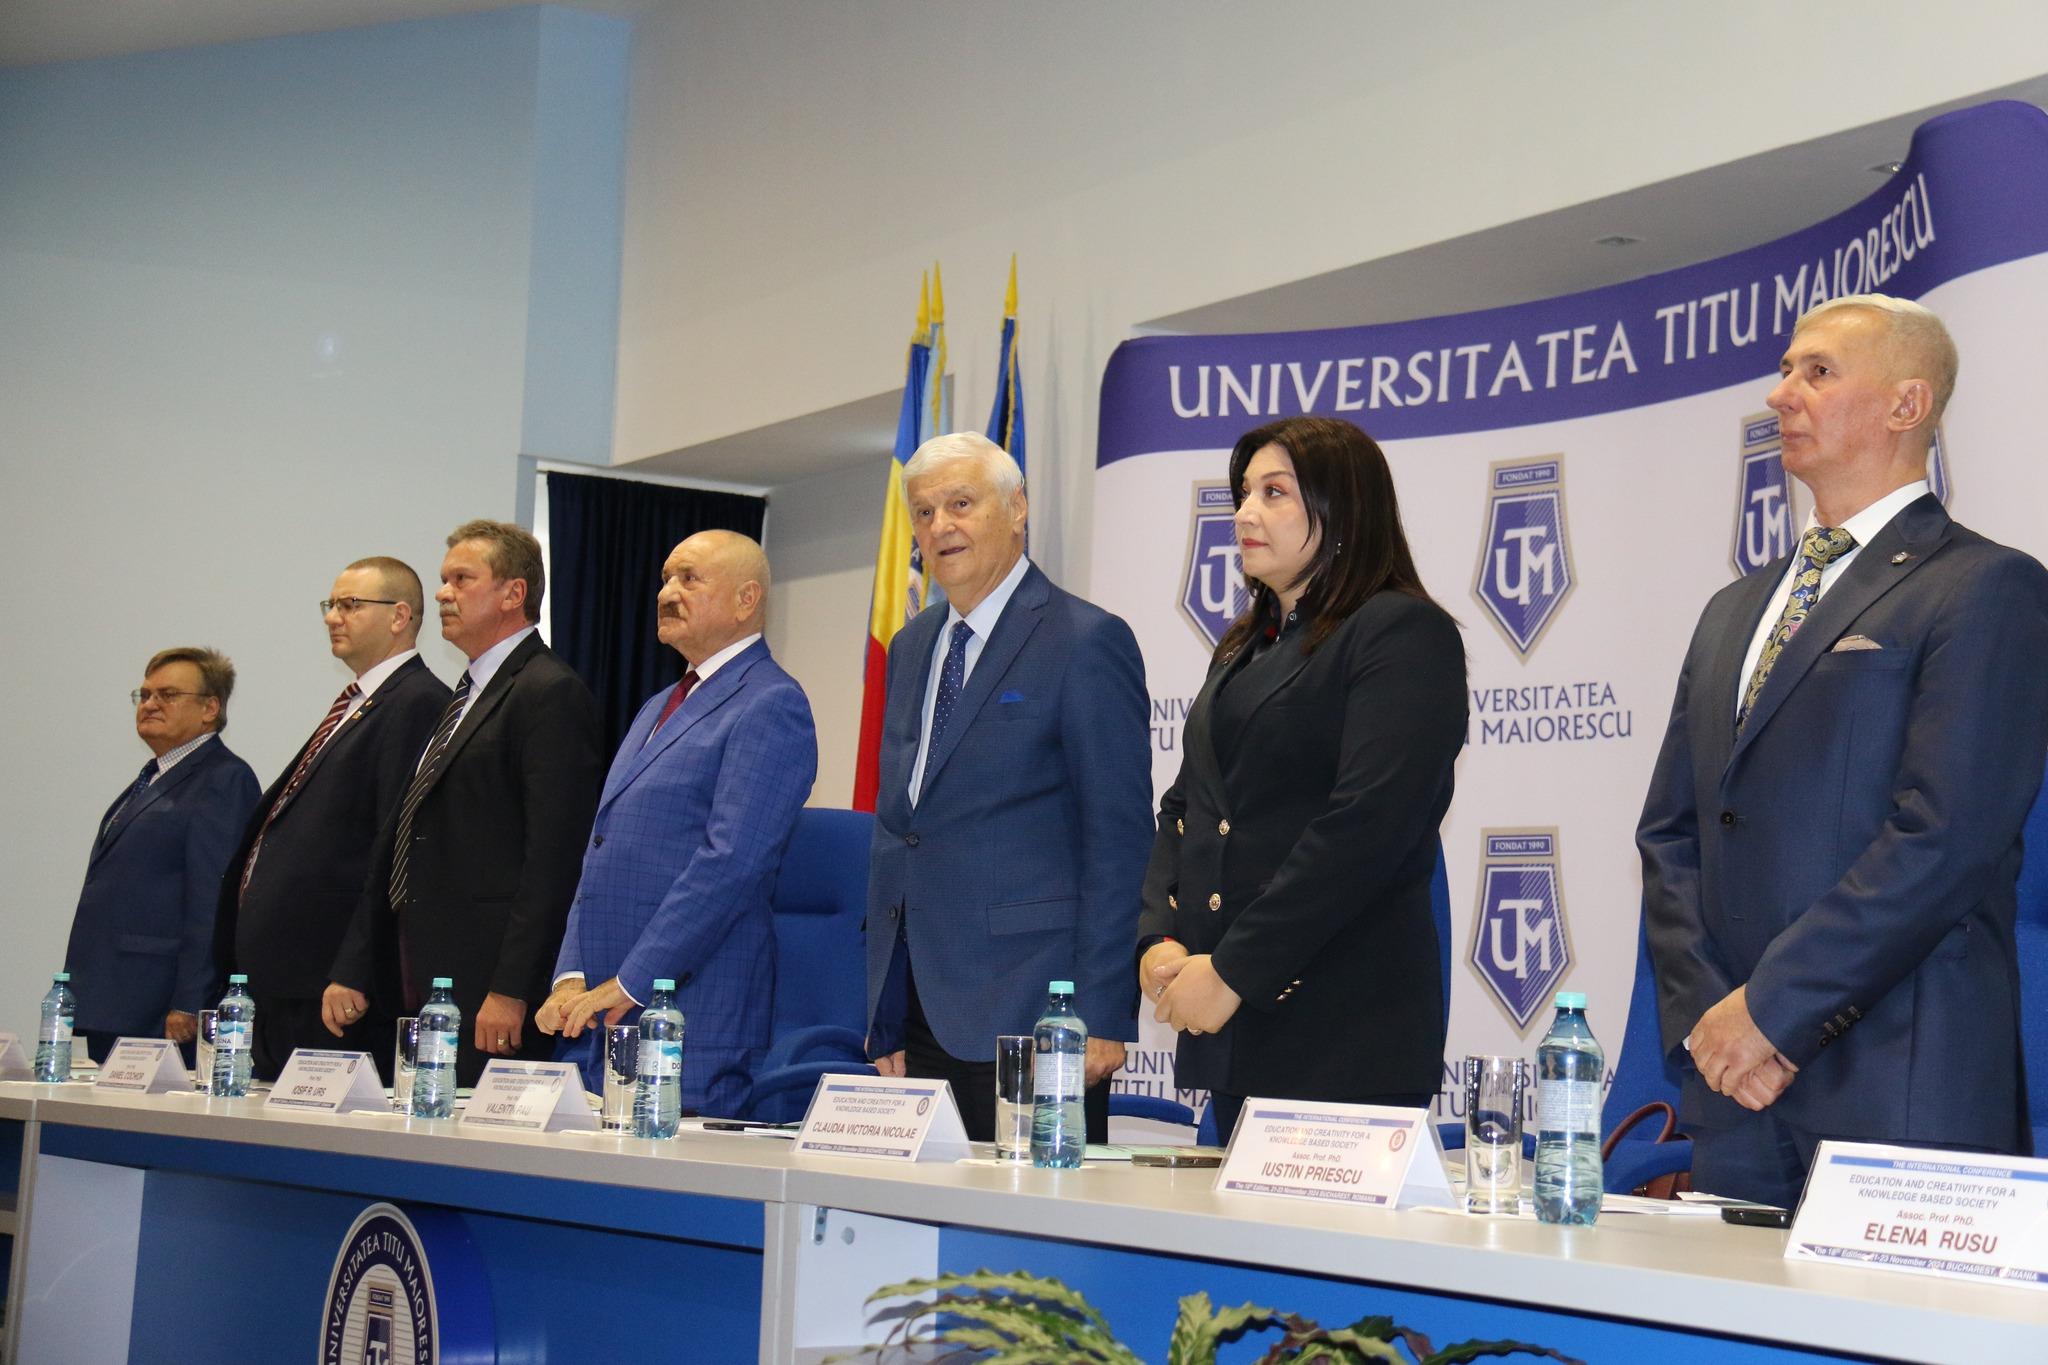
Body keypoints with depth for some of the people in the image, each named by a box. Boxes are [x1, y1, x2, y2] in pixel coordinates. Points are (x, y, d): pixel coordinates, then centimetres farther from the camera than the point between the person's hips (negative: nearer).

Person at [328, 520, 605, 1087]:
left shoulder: (551, 693, -9)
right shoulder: (463, 699, 21)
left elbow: (552, 856, -17)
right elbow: (395, 844, 21)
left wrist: (511, 991, -21)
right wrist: (353, 971, 18)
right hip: (431, 987, 9)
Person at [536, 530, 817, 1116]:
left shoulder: (772, 705, -8)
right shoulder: (658, 709, 22)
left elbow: (731, 863, -18)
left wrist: (629, 984, -17)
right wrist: (571, 977, 6)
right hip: (597, 1010, 8)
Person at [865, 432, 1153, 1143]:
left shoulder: (1086, 642, -7)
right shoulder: (911, 646, 17)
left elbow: (1119, 838, -10)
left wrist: (1102, 1014, -14)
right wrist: (884, 1016, 15)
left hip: (1025, 1008, -7)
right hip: (918, 1007, 7)